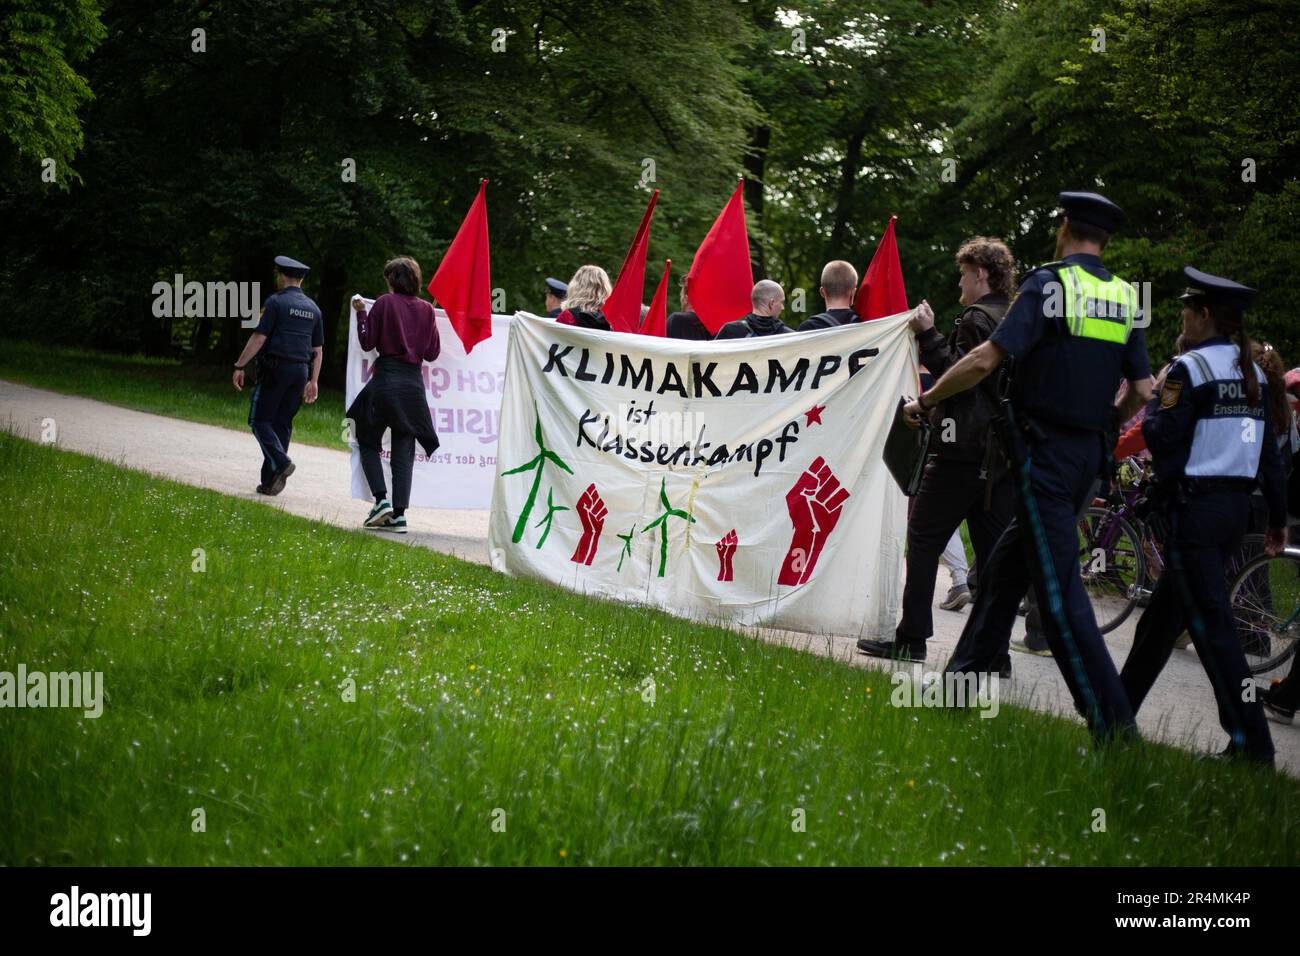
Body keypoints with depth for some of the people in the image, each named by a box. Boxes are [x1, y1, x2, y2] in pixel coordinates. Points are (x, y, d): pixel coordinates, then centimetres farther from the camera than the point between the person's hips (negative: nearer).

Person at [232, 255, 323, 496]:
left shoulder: (275, 302, -6)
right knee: (282, 424, 9)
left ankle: (280, 462, -20)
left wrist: (239, 366, -9)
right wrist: (313, 381, 18)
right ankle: (270, 481, 6)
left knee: (260, 420, 1)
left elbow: (259, 338, -12)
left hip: (275, 368, -6)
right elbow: (318, 350, 14)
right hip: (301, 371, 6)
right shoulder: (313, 308, 13)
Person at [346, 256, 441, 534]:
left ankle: (381, 499, -8)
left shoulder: (384, 304, -4)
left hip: (385, 378, -3)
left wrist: (361, 313, 8)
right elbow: (432, 353, 8)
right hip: (414, 382, 3)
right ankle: (399, 513, -2)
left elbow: (367, 342, -2)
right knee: (403, 451, 6)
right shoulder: (426, 309, 6)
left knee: (368, 442, 10)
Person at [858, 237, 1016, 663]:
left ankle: (912, 638, -3)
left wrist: (927, 335, -13)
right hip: (1005, 452, 8)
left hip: (965, 451, -8)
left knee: (924, 539, -2)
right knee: (992, 548, 7)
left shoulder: (978, 319, -9)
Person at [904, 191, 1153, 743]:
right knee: (1006, 563, 21)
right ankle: (975, 666, 30)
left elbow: (985, 360, -18)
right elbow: (1142, 391, 7)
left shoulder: (1048, 284, -12)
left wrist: (926, 400, -5)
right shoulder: (1126, 299, 8)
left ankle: (1110, 715, -13)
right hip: (1088, 454, 7)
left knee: (1057, 585, -7)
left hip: (1045, 452, -7)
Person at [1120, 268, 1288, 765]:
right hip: (1236, 506, 8)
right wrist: (1278, 516, 18)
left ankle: (1252, 742, -12)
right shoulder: (1252, 372, 10)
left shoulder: (1191, 367, -13)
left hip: (1196, 508, -8)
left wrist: (1157, 397, 2)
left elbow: (1161, 439, -16)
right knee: (1164, 612, 18)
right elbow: (1269, 449, 13)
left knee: (1211, 622, -8)